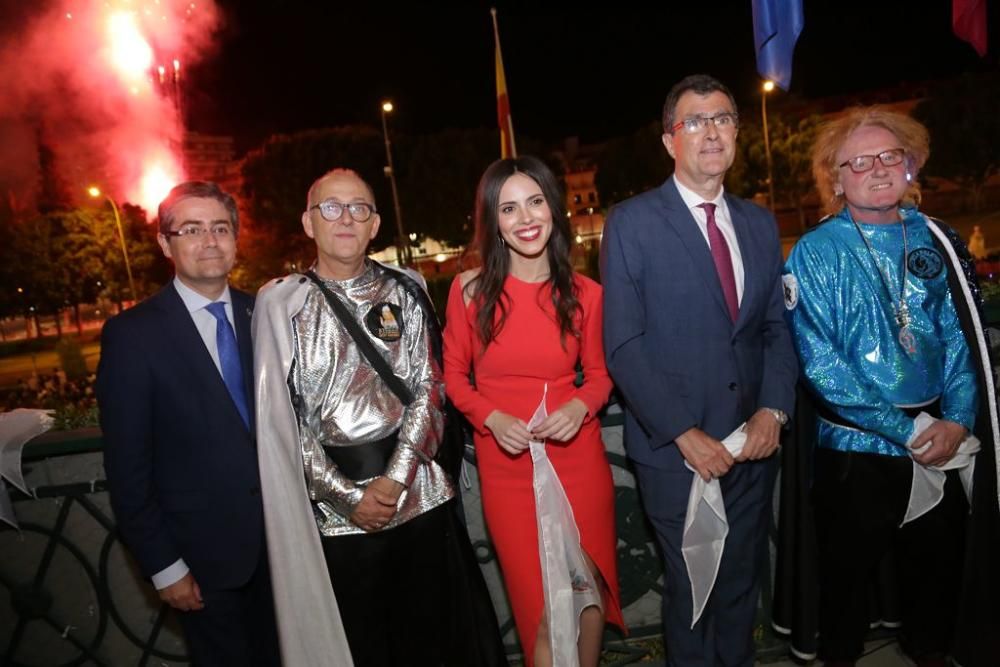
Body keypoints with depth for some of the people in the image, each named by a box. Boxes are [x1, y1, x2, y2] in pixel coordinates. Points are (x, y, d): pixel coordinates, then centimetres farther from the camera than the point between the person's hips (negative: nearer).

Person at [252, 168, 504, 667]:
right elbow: (280, 416, -4)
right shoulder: (281, 303, -1)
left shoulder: (404, 292, 4)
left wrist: (395, 479, -12)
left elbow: (428, 390, -1)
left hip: (418, 494, 2)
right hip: (334, 508, -1)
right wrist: (349, 496, -8)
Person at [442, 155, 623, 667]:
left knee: (588, 592, 14)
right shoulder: (469, 289, -7)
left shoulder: (584, 294, -3)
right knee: (544, 609, 4)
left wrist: (580, 407, -14)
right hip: (507, 467, -1)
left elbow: (599, 373, 7)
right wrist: (493, 418, -15)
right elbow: (455, 376, 2)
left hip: (579, 460, 2)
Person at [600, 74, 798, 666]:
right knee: (693, 588, 13)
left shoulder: (760, 224, 8)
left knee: (742, 582, 18)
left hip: (753, 441, 4)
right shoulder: (631, 223, -8)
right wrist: (683, 433, -17)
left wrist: (774, 410, -7)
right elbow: (623, 345, -12)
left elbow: (778, 327, 9)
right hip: (677, 447, -4)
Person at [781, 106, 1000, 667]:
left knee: (939, 566, 20)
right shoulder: (816, 252, -9)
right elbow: (820, 362, -15)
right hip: (855, 448, -4)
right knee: (850, 575, 12)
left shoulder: (935, 240, 3)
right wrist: (908, 430, -16)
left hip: (941, 447, 4)